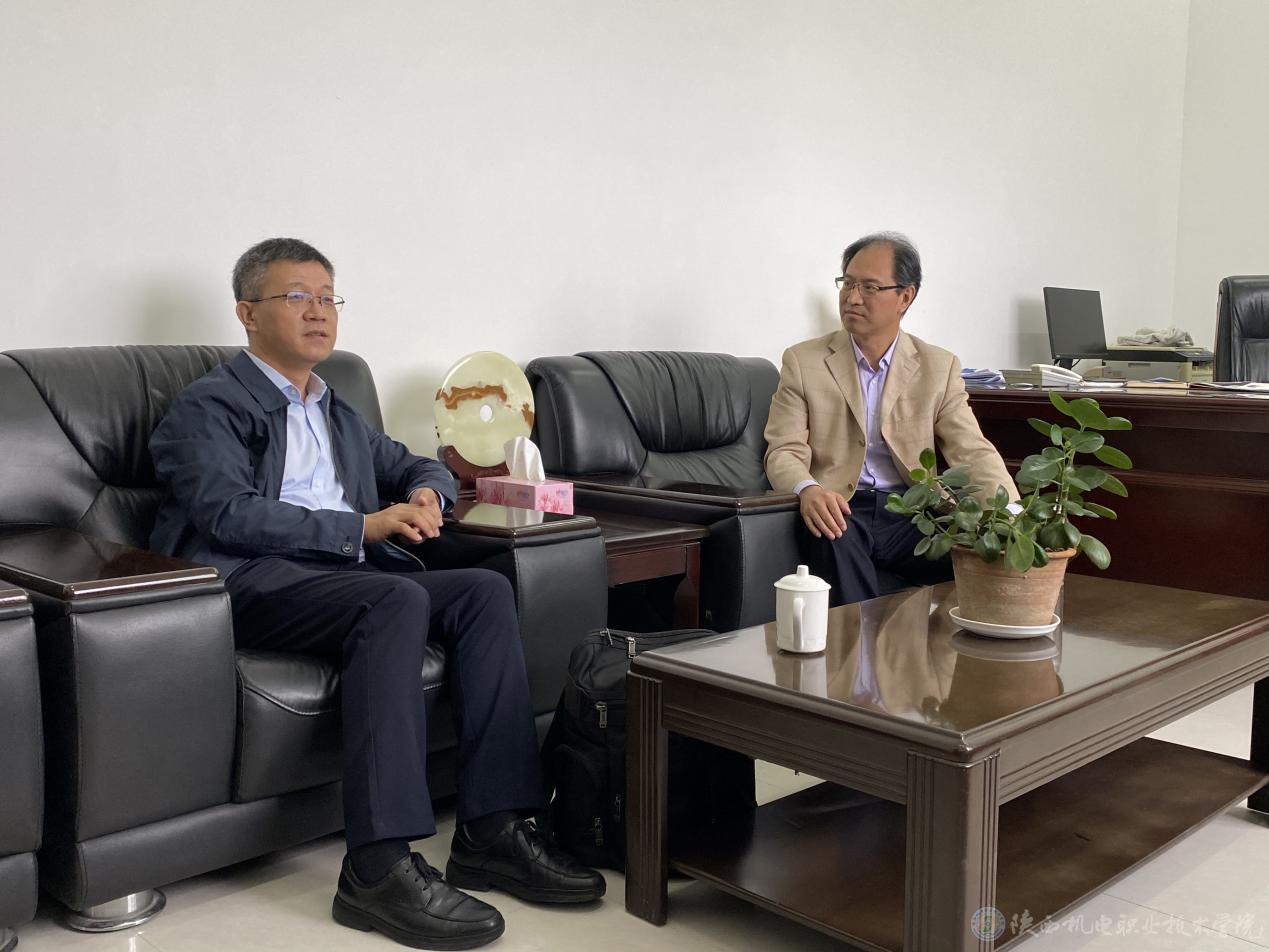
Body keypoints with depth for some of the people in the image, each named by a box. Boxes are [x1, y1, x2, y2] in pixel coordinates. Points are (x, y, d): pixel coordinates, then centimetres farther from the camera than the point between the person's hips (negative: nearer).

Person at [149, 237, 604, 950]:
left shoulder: (340, 414, 29)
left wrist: (425, 495, 8)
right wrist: (362, 527, -15)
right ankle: (380, 868, -36)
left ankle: (494, 830, -21)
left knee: (486, 590, -18)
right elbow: (228, 514, -10)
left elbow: (422, 467, 35)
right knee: (397, 599, -35)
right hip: (254, 581, -7)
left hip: (351, 572, 7)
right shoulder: (210, 407, 6)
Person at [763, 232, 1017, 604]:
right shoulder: (803, 361, 7)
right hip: (838, 510, -1)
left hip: (911, 513, 2)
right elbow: (784, 451, 0)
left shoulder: (939, 368, 11)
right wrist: (808, 490, -24)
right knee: (837, 537, -36)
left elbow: (972, 451, 4)